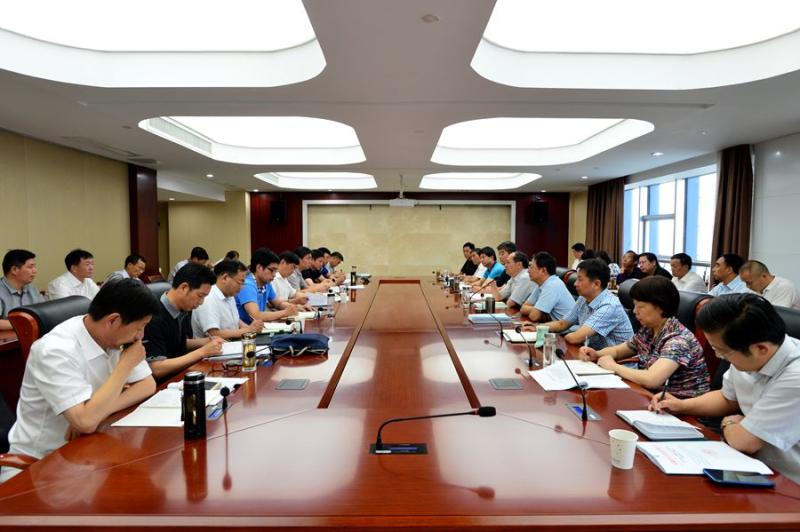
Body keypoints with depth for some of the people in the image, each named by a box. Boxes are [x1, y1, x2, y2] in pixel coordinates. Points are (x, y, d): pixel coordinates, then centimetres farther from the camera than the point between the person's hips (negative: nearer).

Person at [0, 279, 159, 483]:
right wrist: (126, 364, -23)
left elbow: (148, 385, -3)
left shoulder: (116, 337, -7)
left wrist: (98, 413, -18)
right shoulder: (56, 350, -26)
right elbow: (87, 421, -32)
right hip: (38, 460, -4)